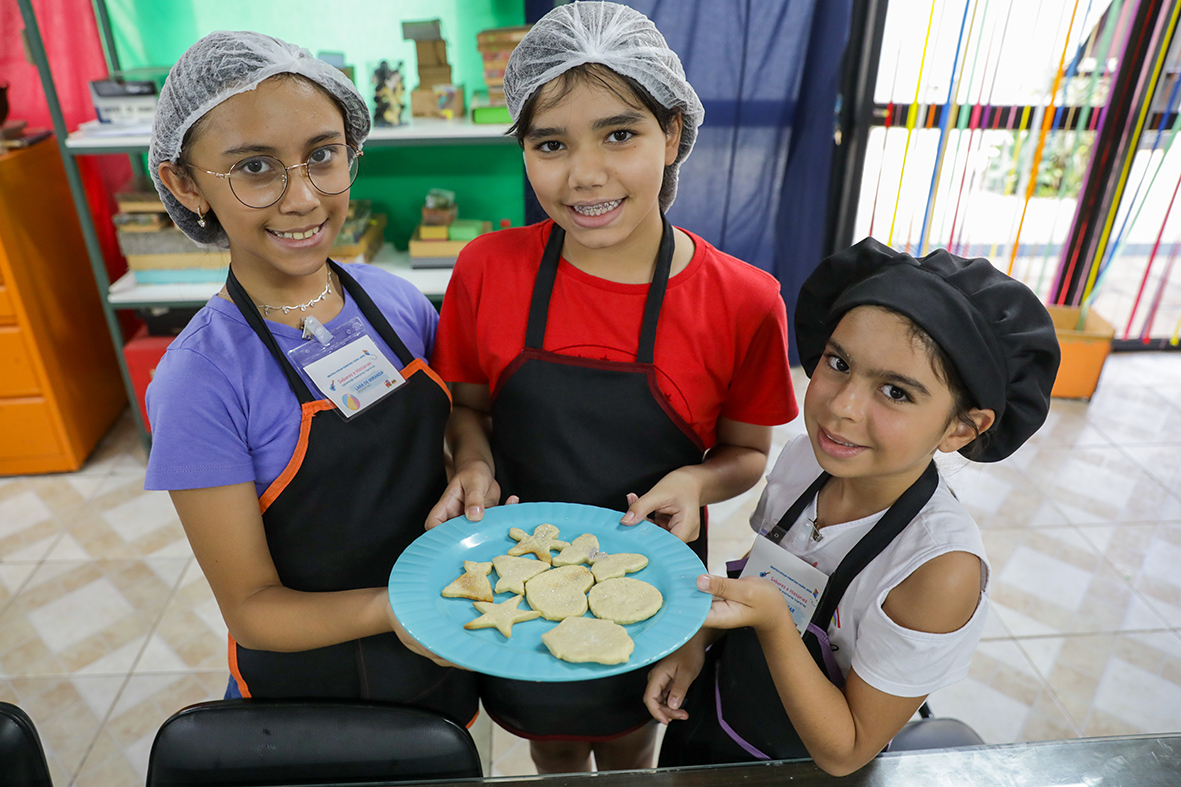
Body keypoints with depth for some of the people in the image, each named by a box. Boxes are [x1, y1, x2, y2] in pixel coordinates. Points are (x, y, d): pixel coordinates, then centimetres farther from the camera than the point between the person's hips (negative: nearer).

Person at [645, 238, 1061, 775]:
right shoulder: (805, 458, -18)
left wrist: (773, 622, -37)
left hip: (790, 769, -4)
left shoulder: (942, 571, -34)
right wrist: (697, 643, -10)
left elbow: (843, 753, -25)